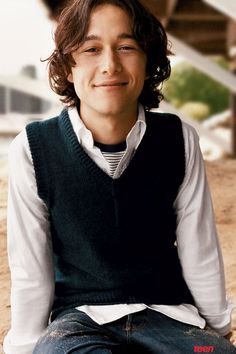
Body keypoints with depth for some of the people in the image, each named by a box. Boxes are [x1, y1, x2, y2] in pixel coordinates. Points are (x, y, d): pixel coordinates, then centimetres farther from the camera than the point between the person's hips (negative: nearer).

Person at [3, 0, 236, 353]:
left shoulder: (180, 140, -6)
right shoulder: (33, 149, -11)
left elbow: (201, 256, 2)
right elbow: (30, 273, -4)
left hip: (167, 312, 2)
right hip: (79, 316, -1)